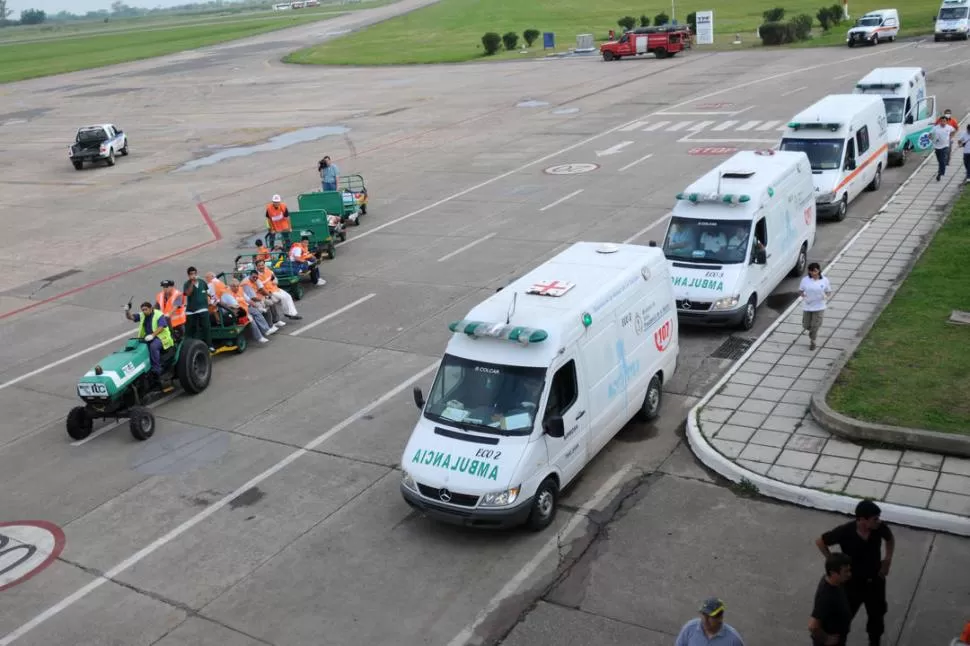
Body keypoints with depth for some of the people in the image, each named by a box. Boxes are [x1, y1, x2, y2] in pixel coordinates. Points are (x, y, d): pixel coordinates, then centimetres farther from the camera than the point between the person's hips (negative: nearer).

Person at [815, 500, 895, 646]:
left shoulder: (880, 528, -21)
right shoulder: (844, 532, -30)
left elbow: (890, 539, 5)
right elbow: (820, 542, -14)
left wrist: (888, 560, -6)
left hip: (875, 580, 3)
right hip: (852, 582, -3)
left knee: (877, 613, 21)